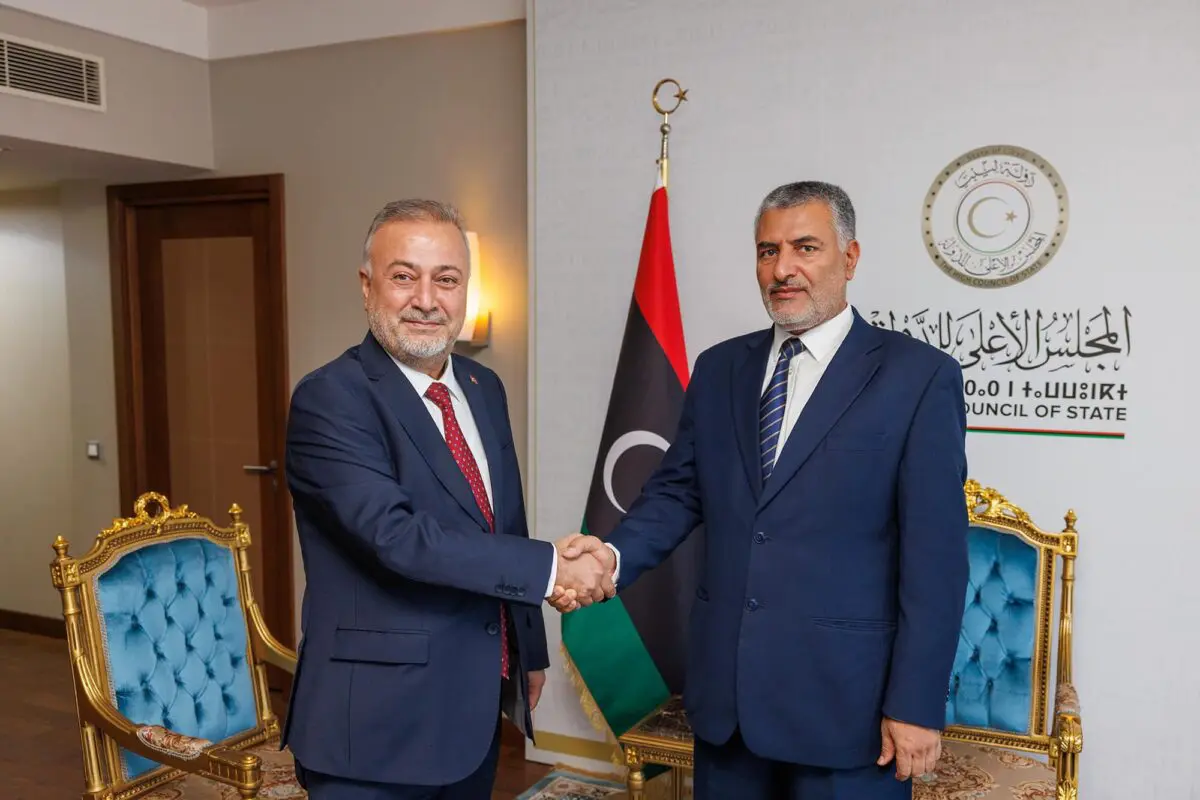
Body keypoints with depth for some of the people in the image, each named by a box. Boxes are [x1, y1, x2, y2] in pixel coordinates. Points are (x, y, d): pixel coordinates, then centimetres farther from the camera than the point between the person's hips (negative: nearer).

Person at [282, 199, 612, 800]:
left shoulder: (484, 389, 7)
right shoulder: (328, 400, -17)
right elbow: (398, 537, -27)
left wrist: (529, 651, 17)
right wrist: (551, 566, -21)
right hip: (377, 722, -7)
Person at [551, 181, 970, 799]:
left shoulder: (919, 376, -7)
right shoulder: (718, 369, 8)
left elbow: (935, 555, -9)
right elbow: (677, 490, 7)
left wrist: (916, 704, -11)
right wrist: (614, 556, -12)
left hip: (845, 693, -4)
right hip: (725, 685, 4)